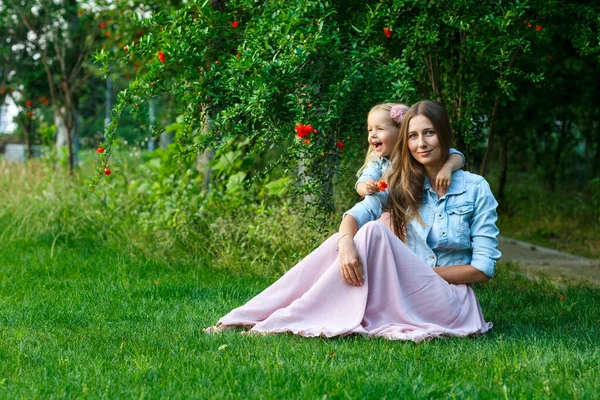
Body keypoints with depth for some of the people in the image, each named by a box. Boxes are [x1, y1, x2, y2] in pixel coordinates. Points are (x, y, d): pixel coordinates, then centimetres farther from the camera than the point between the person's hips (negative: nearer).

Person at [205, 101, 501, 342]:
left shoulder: (476, 189, -2)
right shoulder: (402, 185, 9)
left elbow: (484, 268, -6)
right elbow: (355, 214, -9)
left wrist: (421, 272, -12)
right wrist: (347, 243, -32)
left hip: (449, 303, -4)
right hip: (404, 296, 4)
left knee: (374, 231, -25)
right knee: (341, 241, -20)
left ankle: (286, 322, -29)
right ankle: (244, 318, -23)